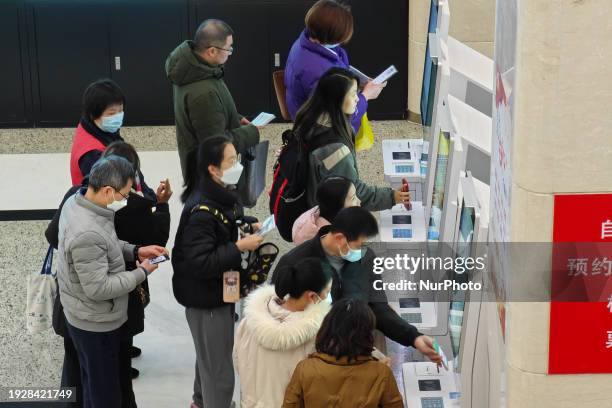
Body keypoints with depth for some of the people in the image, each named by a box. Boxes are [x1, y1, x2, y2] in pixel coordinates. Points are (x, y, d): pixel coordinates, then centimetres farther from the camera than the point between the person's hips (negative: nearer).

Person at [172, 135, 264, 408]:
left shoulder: (220, 195, -2)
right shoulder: (201, 212, -30)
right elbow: (200, 263, -33)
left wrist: (248, 224, 2)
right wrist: (240, 247, -29)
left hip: (218, 291, 10)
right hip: (206, 299, -10)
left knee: (210, 355, 30)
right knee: (219, 369, 3)